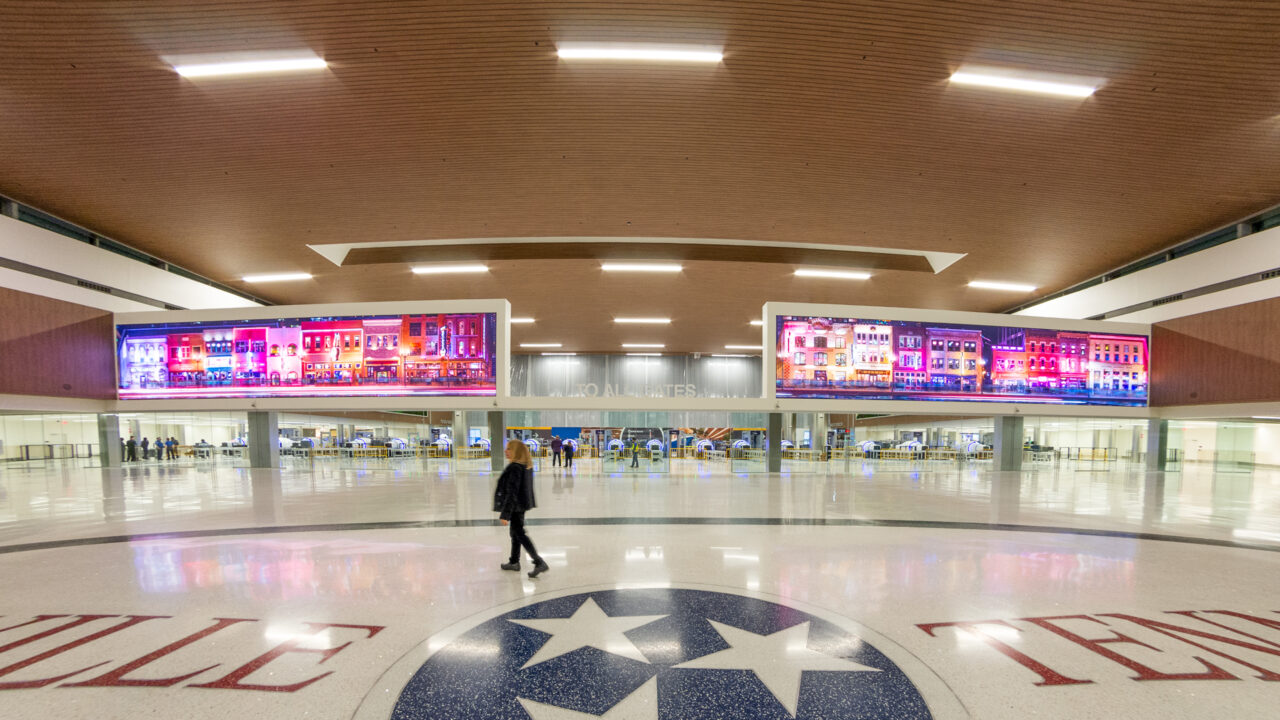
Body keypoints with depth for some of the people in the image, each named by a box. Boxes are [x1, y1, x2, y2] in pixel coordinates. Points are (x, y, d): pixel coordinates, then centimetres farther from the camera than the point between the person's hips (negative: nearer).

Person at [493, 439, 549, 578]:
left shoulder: (514, 468, -25)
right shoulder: (527, 466, 3)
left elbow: (511, 492, -25)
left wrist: (505, 514, -21)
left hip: (515, 506, -9)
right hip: (523, 504, 9)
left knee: (520, 534, 0)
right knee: (515, 533, 21)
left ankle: (539, 563, -2)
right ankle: (514, 562, 36)